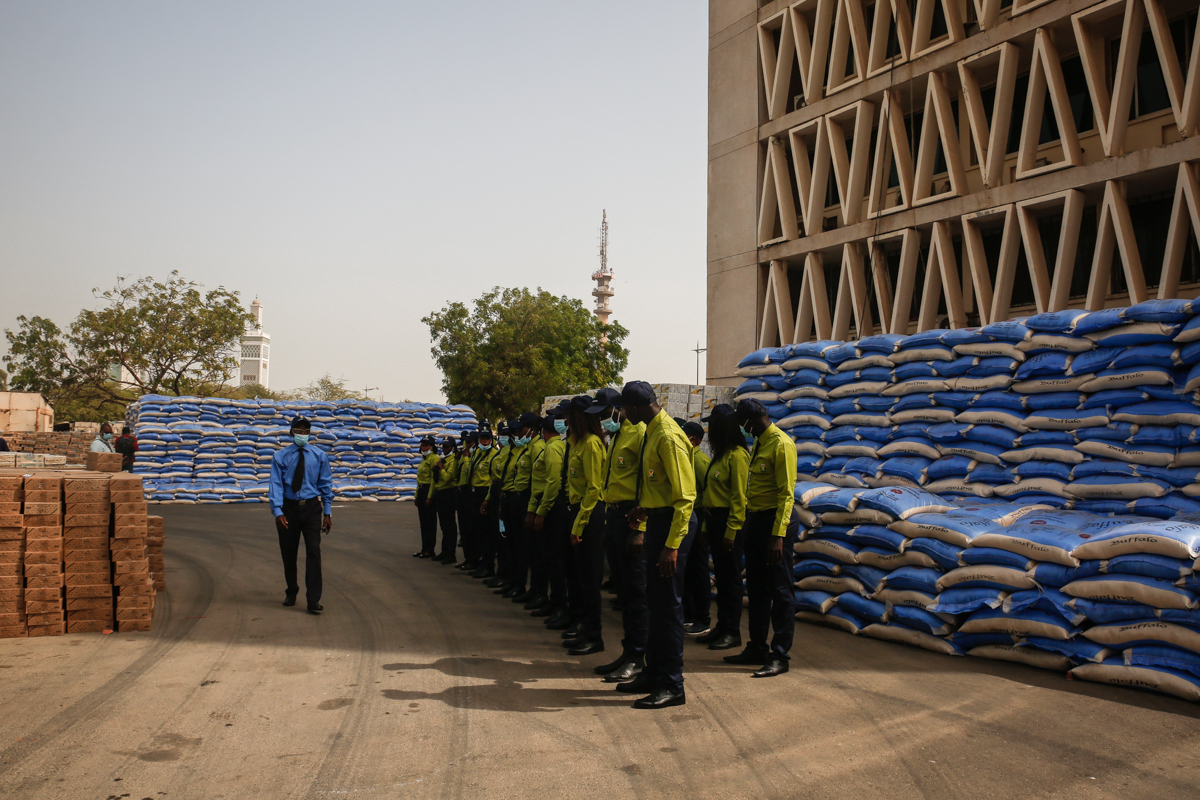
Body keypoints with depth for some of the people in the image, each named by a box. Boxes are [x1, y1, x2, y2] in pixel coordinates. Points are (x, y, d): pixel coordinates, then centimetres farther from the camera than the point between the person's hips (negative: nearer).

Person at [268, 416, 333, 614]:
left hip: (311, 508, 0)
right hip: (289, 507, 1)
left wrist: (328, 512, 0)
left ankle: (313, 600, -6)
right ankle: (291, 591, 32)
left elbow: (326, 484, 3)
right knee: (288, 553, 11)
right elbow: (275, 484, -8)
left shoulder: (319, 456, 0)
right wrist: (277, 511, -19)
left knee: (313, 551, -8)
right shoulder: (281, 456, -3)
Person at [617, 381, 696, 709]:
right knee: (655, 601, 17)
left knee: (667, 604, -3)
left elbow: (685, 496, -22)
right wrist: (644, 508, 9)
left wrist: (672, 545, -25)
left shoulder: (668, 437, -19)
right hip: (656, 520, 10)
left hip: (670, 523, -10)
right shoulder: (651, 432, 11)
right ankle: (654, 674, 28)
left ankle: (671, 686, 7)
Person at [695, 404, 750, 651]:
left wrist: (731, 531, -19)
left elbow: (739, 497, -17)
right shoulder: (720, 455, 16)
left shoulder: (737, 455, -12)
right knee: (720, 575, 13)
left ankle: (733, 632, 4)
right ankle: (722, 626, 20)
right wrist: (706, 526, 14)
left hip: (728, 521, -9)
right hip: (713, 519, 9)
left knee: (730, 577, -2)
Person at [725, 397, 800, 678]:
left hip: (776, 519, -10)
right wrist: (748, 520, 11)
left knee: (779, 589, -2)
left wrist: (778, 536, -23)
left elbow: (786, 493, -19)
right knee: (756, 588, 15)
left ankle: (780, 655, 5)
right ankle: (757, 648, 26)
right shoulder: (759, 444, 14)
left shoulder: (781, 444, -14)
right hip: (756, 518, 10)